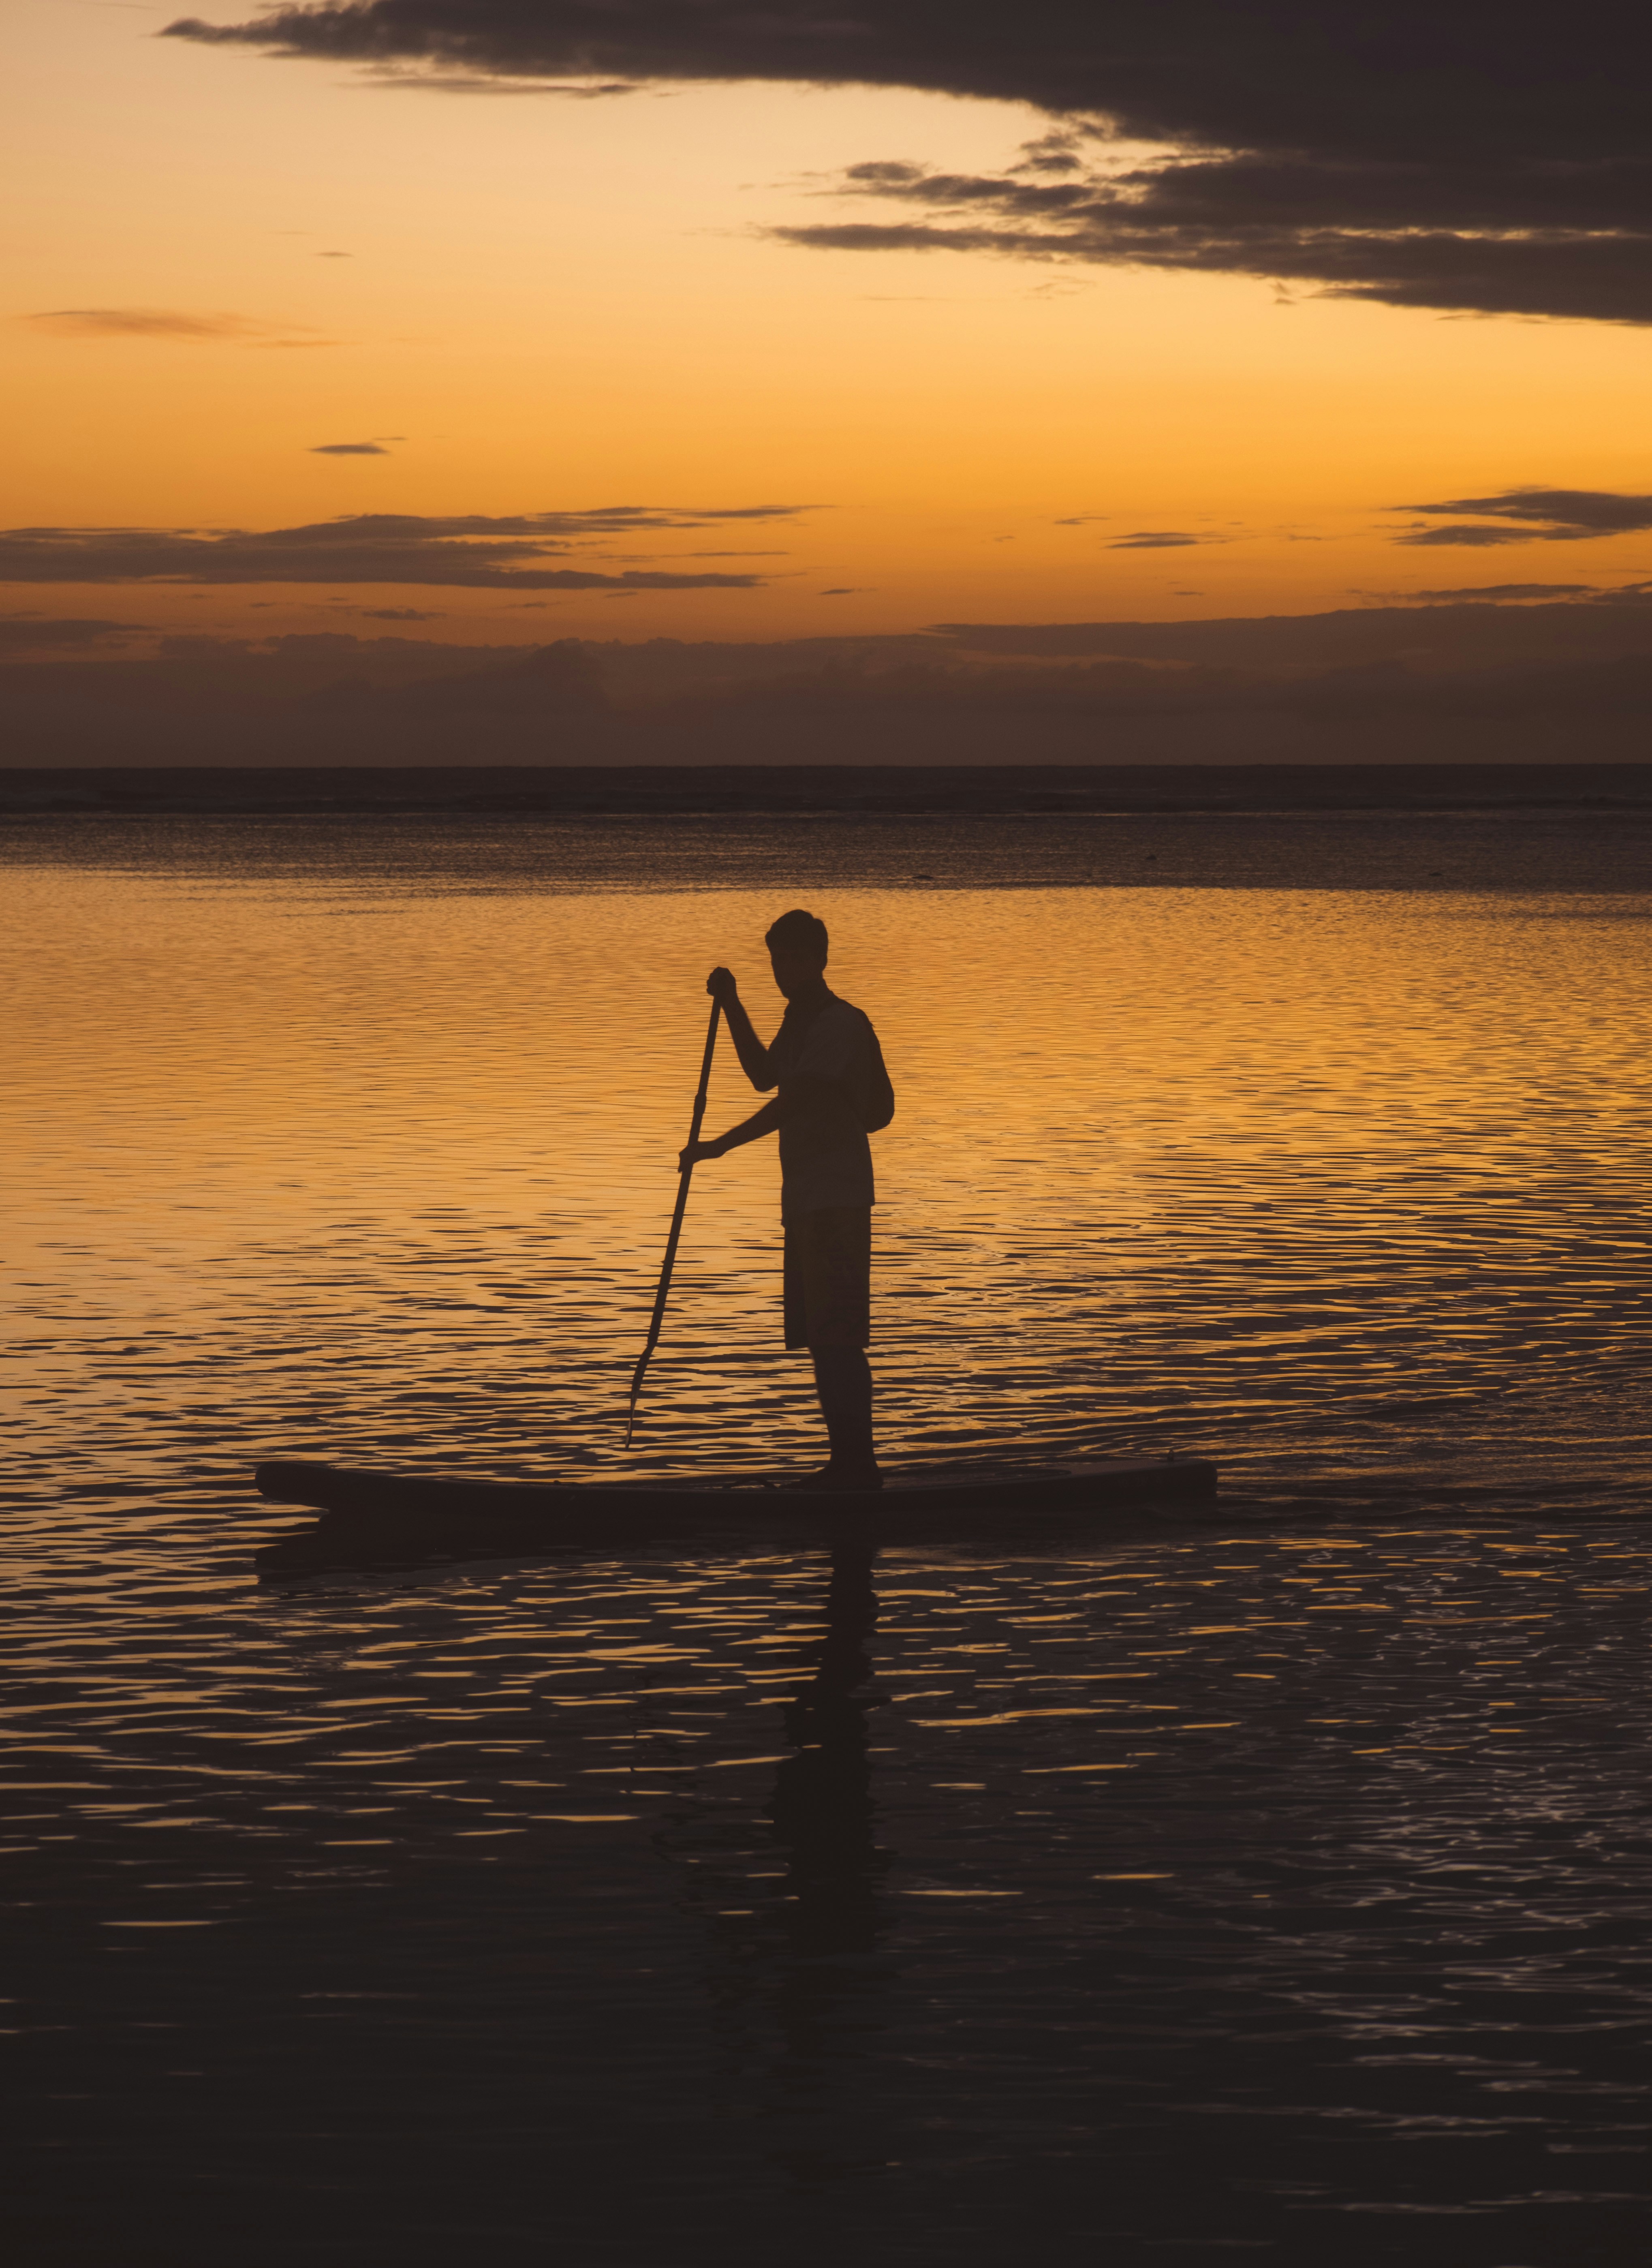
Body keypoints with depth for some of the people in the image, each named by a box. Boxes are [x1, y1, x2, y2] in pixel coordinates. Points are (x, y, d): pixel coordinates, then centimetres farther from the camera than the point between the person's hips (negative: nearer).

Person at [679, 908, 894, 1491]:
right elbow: (765, 1076, 30)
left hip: (836, 1197, -10)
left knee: (837, 1334, -10)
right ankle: (848, 1464, 15)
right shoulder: (801, 1020, 17)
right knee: (821, 1334, 11)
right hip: (807, 1196, 10)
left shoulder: (840, 1024, -14)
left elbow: (794, 1103, -21)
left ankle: (857, 1463, -9)